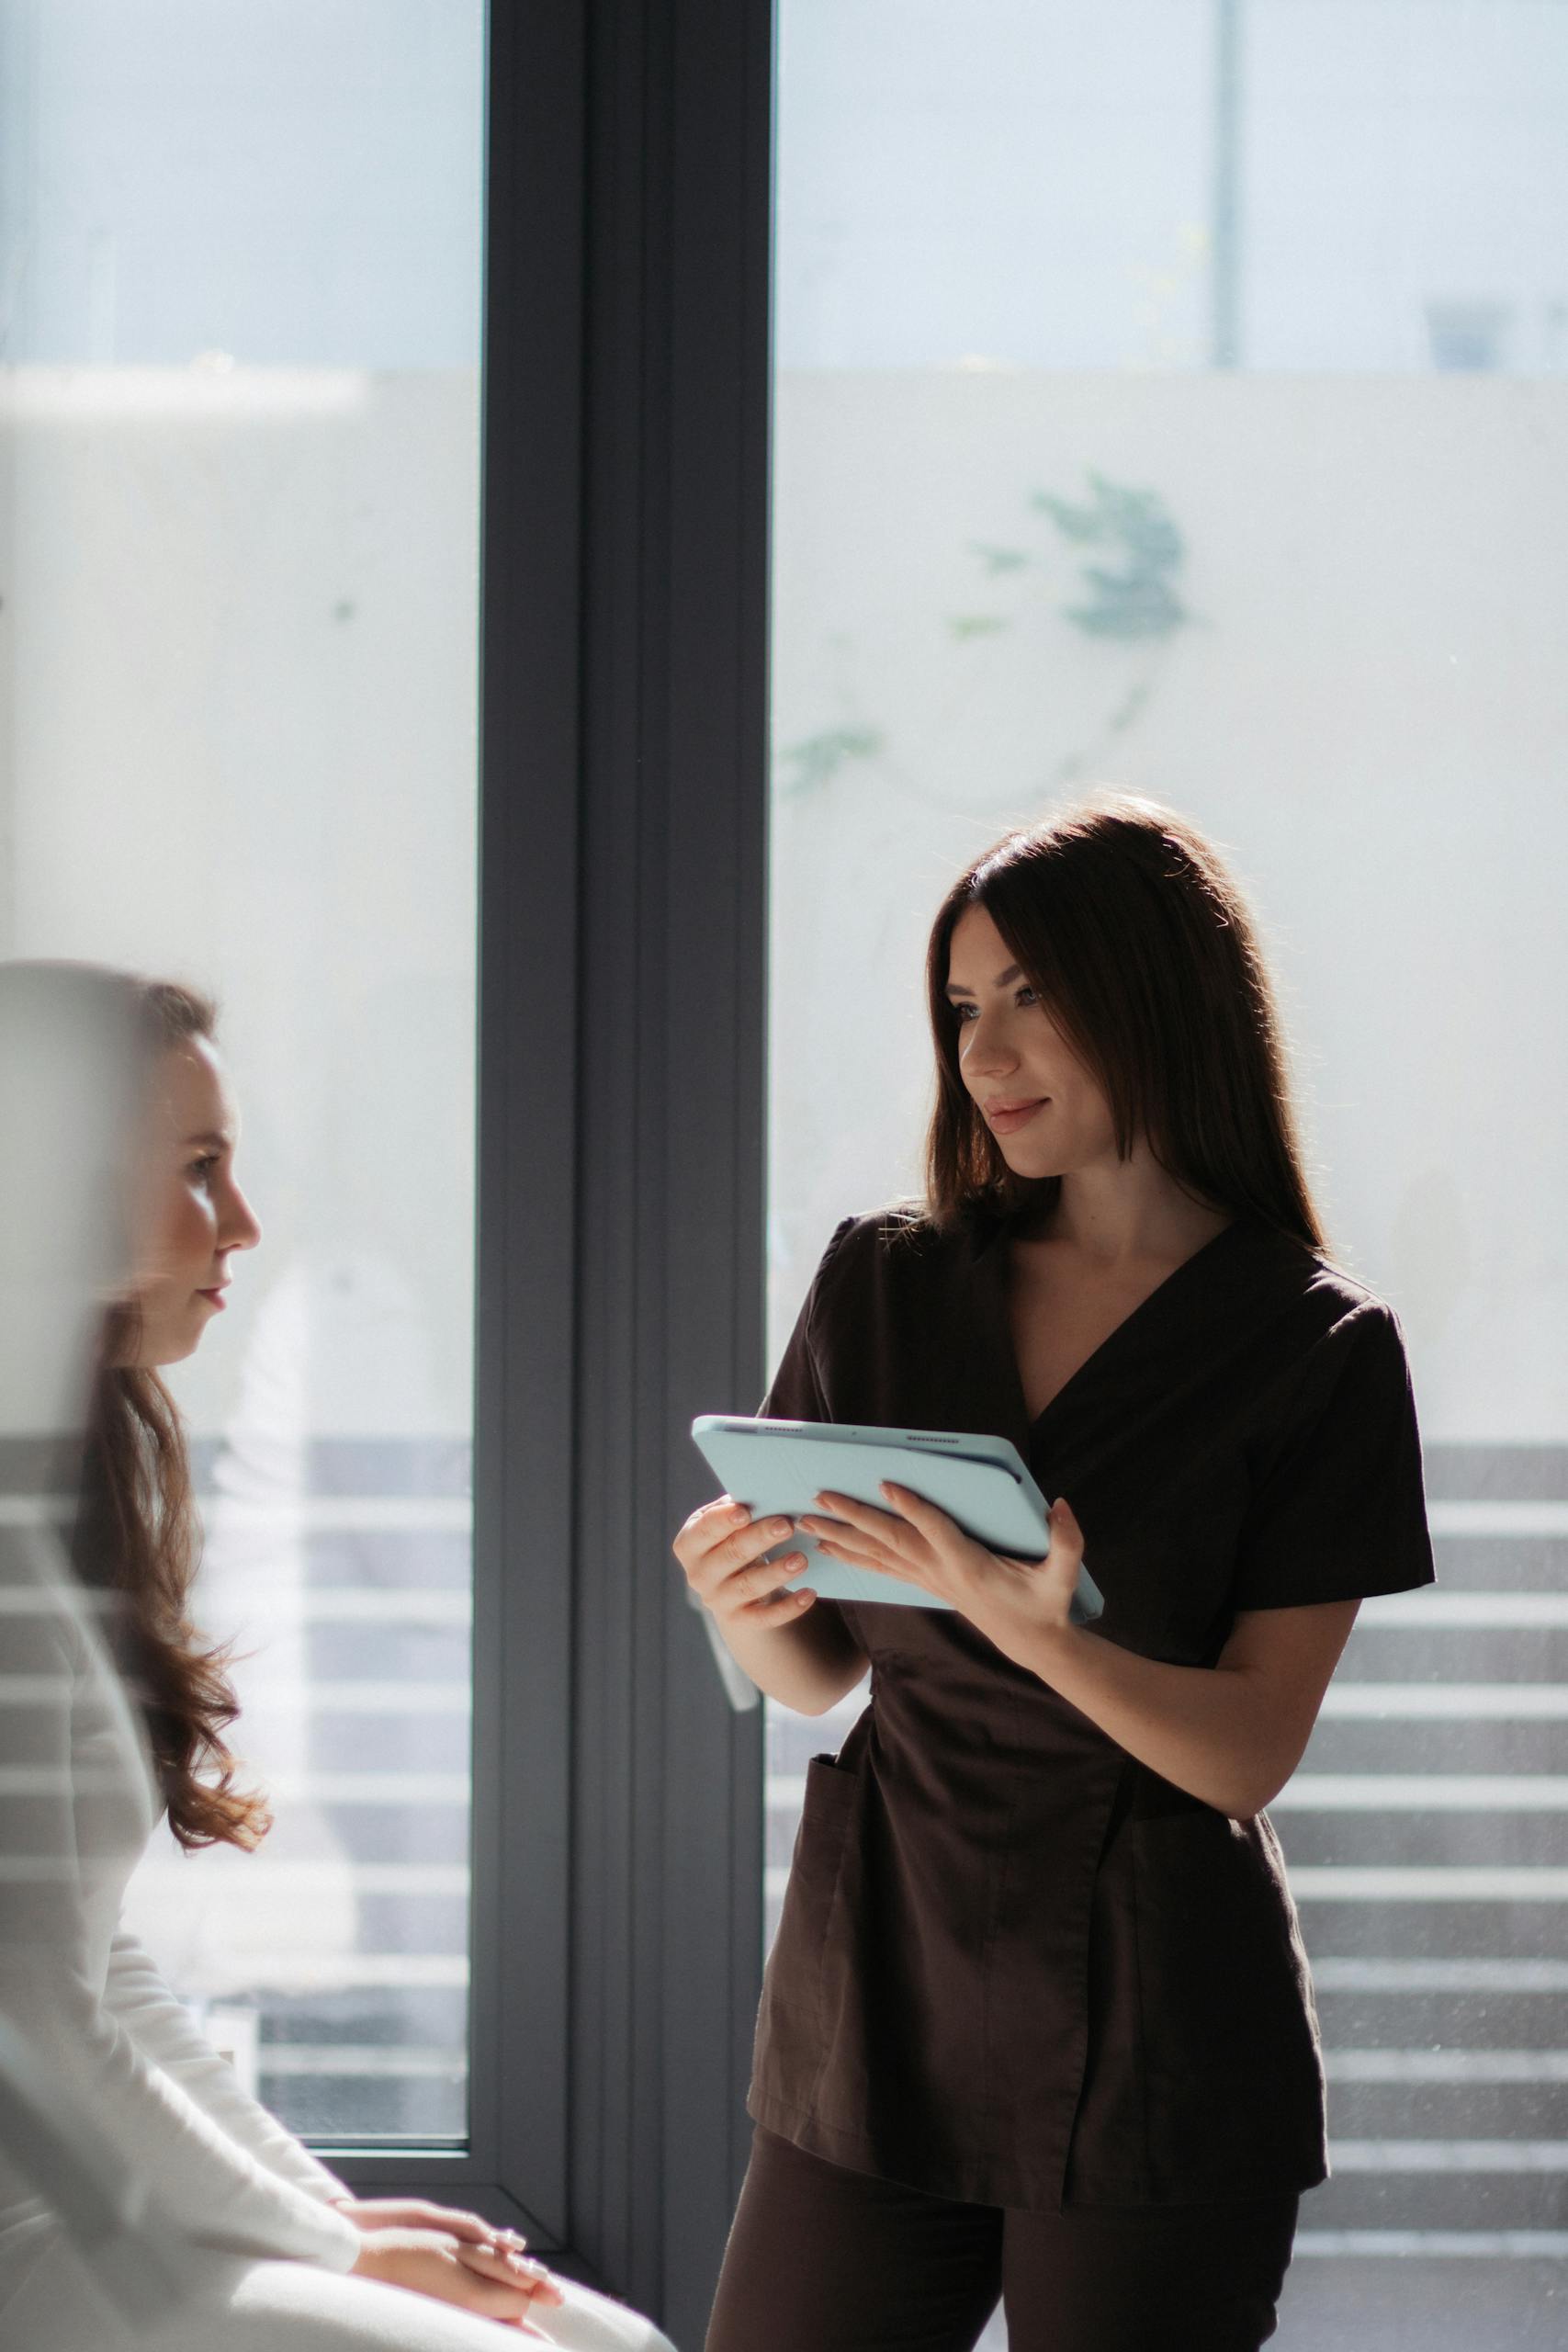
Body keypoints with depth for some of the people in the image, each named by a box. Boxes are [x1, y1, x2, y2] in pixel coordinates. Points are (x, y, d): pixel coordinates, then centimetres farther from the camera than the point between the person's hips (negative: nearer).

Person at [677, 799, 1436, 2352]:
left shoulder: (1319, 1350, -4)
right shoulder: (883, 1280, 7)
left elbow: (1248, 1753, -9)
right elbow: (820, 1674, 9)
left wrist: (1034, 1634, -26)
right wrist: (746, 1604, -13)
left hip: (1152, 2042, -3)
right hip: (878, 1989, 3)